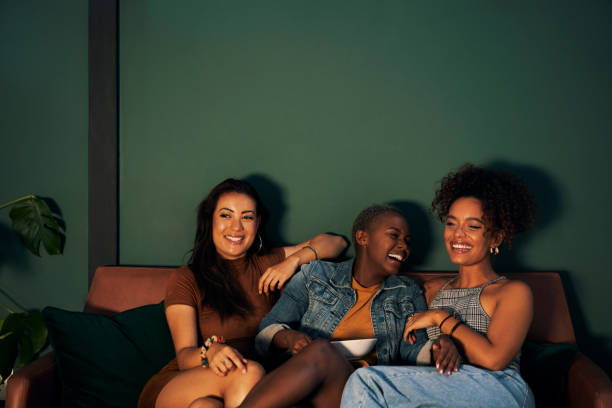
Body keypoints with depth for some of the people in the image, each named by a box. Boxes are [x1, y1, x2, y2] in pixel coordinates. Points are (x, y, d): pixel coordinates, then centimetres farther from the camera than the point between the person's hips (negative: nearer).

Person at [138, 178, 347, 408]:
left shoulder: (265, 266, 14)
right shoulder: (185, 279, 2)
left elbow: (336, 243, 18)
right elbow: (184, 355, -8)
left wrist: (293, 260, -1)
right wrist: (211, 352, -32)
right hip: (174, 387, -1)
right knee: (249, 373, -32)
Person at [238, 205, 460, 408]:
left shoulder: (409, 294, 23)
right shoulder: (315, 276, 15)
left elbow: (414, 349, 9)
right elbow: (268, 329, 11)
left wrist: (439, 349, -14)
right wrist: (288, 338, -12)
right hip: (299, 387, 0)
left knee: (322, 351, -34)